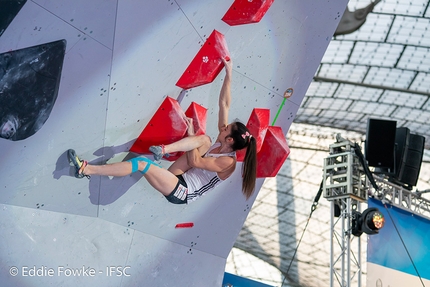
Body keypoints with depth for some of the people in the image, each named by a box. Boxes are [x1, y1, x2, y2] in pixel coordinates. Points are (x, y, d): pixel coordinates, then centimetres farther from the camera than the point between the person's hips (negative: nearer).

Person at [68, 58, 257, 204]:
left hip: (181, 192, -8)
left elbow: (194, 162, -19)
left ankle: (86, 169, -21)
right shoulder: (222, 142, 4)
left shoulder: (227, 162, -18)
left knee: (142, 163, -23)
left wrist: (190, 133, -11)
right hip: (178, 178, 8)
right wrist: (228, 73, -4)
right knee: (204, 138, -11)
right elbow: (224, 104, 0)